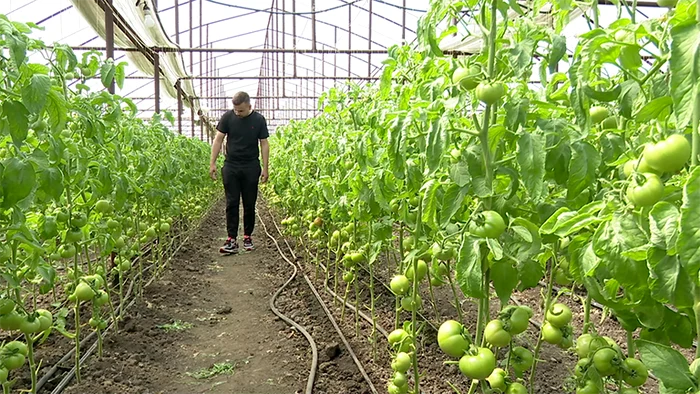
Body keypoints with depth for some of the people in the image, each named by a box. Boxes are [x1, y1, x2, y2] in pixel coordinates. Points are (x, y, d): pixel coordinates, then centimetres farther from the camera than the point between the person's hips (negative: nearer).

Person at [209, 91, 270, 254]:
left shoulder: (259, 119, -1)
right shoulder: (227, 117, -1)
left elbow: (264, 144, 2)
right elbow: (218, 139, 1)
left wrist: (265, 168, -2)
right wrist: (212, 163, -4)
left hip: (251, 168, 0)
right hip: (231, 167, 0)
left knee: (249, 204, 6)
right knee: (232, 204, -2)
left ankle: (248, 237, 19)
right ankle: (232, 239, 0)